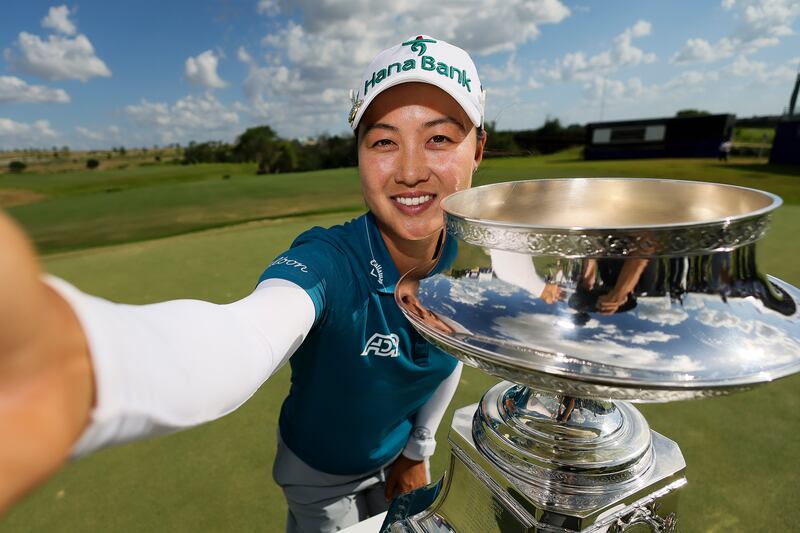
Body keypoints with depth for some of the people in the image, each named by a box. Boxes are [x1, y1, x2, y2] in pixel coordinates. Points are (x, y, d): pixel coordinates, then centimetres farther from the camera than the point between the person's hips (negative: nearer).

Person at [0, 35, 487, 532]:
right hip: (322, 476, -4)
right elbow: (245, 334, -58)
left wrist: (418, 451, 8)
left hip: (396, 461, 5)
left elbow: (453, 358, -3)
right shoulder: (326, 262, -36)